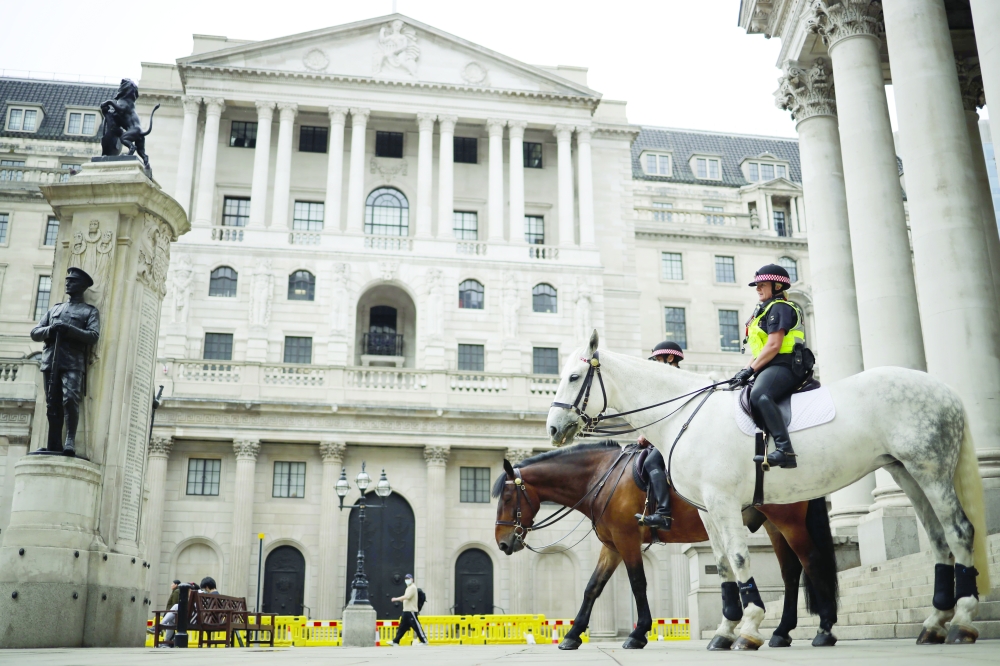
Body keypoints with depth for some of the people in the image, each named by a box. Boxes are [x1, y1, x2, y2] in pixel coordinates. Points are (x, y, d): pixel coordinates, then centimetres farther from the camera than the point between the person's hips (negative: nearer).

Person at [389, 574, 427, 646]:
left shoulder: (412, 587, -11)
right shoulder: (409, 588, 21)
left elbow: (407, 597, -24)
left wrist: (396, 599, -20)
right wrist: (401, 599, 5)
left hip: (411, 611, -10)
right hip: (406, 611, 10)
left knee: (416, 626, -8)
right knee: (402, 627, 9)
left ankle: (424, 641, -4)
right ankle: (395, 641, 11)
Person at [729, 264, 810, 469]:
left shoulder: (779, 307, -5)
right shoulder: (767, 310, 27)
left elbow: (773, 345, -17)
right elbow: (761, 351, 25)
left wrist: (750, 370, -16)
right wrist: (745, 371, 11)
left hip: (784, 365, -12)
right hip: (772, 367, 12)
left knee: (759, 396, -37)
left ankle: (785, 449, -48)